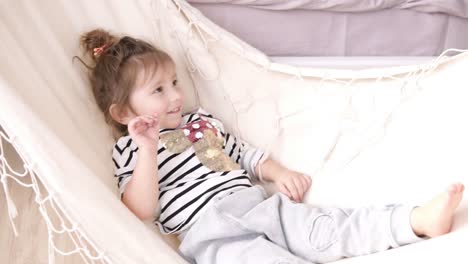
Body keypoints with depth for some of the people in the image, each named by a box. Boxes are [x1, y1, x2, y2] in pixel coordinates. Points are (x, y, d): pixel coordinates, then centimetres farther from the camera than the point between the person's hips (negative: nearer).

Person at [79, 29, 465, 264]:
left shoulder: (201, 120, 26)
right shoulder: (129, 149, 6)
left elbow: (244, 154, 32)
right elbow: (143, 211, -7)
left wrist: (276, 171, 12)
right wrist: (148, 150, -17)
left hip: (256, 205, 6)